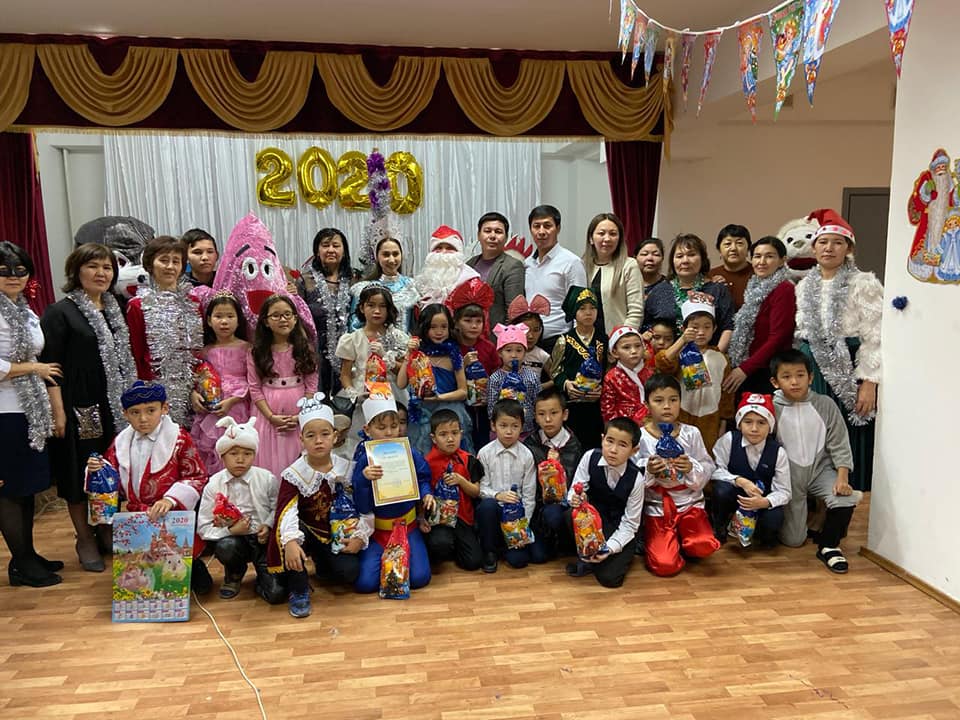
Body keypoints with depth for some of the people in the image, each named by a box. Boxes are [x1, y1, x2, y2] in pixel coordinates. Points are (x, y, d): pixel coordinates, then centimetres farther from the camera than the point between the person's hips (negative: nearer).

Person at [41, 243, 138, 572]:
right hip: (79, 408, -6)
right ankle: (85, 541, 18)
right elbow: (51, 366, -12)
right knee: (81, 473, 4)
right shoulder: (60, 313, -8)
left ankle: (107, 532, 27)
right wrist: (58, 412, -17)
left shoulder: (114, 310, 12)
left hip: (115, 407, 6)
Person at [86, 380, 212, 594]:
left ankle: (193, 567, 16)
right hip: (137, 520, 4)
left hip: (173, 516, -4)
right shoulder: (122, 442, 6)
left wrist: (170, 499, -24)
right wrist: (98, 470, -7)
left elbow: (196, 477, -11)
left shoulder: (179, 438, -8)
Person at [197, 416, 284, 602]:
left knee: (276, 593, -20)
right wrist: (230, 531, -20)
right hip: (233, 538, 1)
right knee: (226, 547, -38)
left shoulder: (267, 479, -6)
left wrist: (269, 526, -12)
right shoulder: (213, 485, -7)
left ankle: (263, 576, 20)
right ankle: (234, 574, 0)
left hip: (263, 538, -1)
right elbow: (203, 526, -6)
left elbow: (277, 507, 7)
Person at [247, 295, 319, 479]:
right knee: (269, 460, 4)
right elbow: (255, 389, -5)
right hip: (268, 414, 0)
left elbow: (311, 386, -1)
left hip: (300, 414, 0)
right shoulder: (256, 353, -1)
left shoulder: (306, 349, 1)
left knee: (296, 460, 6)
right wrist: (271, 416, -13)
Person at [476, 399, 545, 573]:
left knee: (539, 556, -13)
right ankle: (489, 551, -11)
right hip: (493, 508, -1)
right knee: (487, 505, -37)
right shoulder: (485, 453, -5)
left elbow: (529, 494, -2)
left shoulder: (526, 455, -4)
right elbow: (482, 488, -5)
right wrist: (497, 495, -26)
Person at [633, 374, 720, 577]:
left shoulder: (691, 433, -1)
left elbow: (707, 470, 1)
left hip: (689, 503, 2)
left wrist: (691, 468, -19)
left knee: (704, 546, -23)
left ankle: (679, 540, 11)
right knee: (664, 566, -15)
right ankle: (656, 542, 19)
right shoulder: (640, 437, -7)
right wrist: (647, 471, -25)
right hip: (656, 507, -2)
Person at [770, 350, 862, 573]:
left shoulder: (825, 405, -5)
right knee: (793, 540, 1)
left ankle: (828, 545, 0)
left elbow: (839, 445, -3)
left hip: (820, 469, 2)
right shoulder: (771, 408, -12)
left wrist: (842, 477, -14)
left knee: (846, 498, -28)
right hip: (789, 476, -2)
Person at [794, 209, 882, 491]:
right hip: (811, 369, 5)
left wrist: (868, 383, -15)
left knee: (846, 441, 0)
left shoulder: (864, 283, -6)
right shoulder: (804, 285, 10)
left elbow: (874, 337, -10)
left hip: (848, 369, -5)